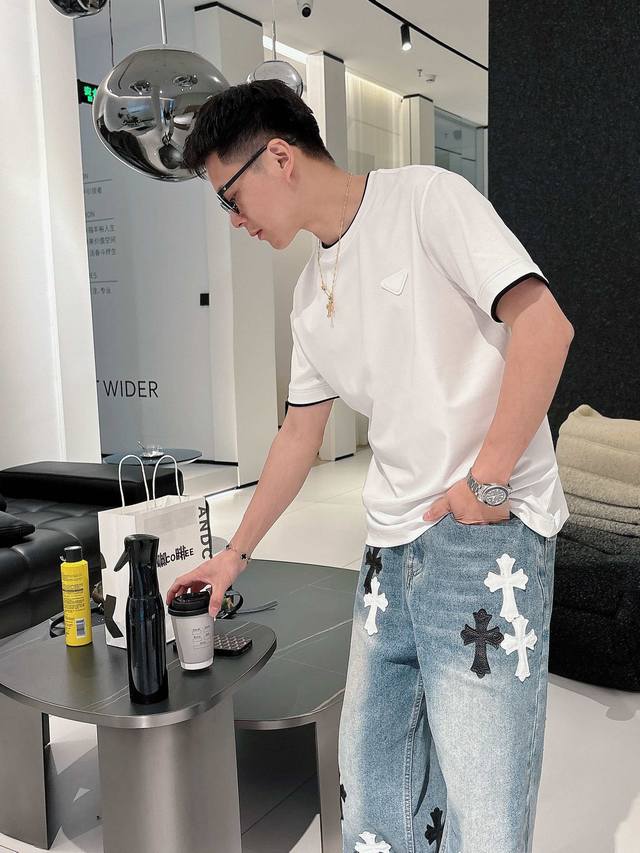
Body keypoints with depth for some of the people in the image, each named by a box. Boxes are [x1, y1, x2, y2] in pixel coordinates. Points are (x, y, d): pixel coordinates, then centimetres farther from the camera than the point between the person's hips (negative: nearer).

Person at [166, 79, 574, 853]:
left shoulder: (426, 199, -5)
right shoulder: (312, 292, 16)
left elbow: (543, 325, -14)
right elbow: (301, 432, 22)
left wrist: (487, 481, -15)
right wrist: (235, 554, 24)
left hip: (488, 532, -7)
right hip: (392, 543, 7)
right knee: (369, 782, 14)